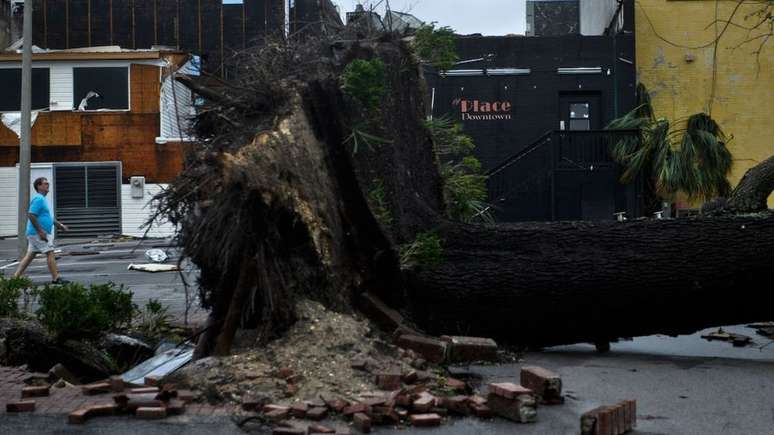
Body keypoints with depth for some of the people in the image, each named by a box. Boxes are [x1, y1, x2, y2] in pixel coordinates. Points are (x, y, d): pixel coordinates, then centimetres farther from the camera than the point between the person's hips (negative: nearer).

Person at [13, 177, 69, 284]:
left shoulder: (41, 199, 19)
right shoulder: (38, 199, -15)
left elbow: (46, 216, 28)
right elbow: (31, 215, -23)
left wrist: (59, 225, 24)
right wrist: (41, 231, -24)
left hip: (35, 234, 10)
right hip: (39, 233, -10)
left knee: (30, 255, 11)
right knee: (50, 254, -6)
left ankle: (15, 277, 12)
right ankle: (56, 278, -3)